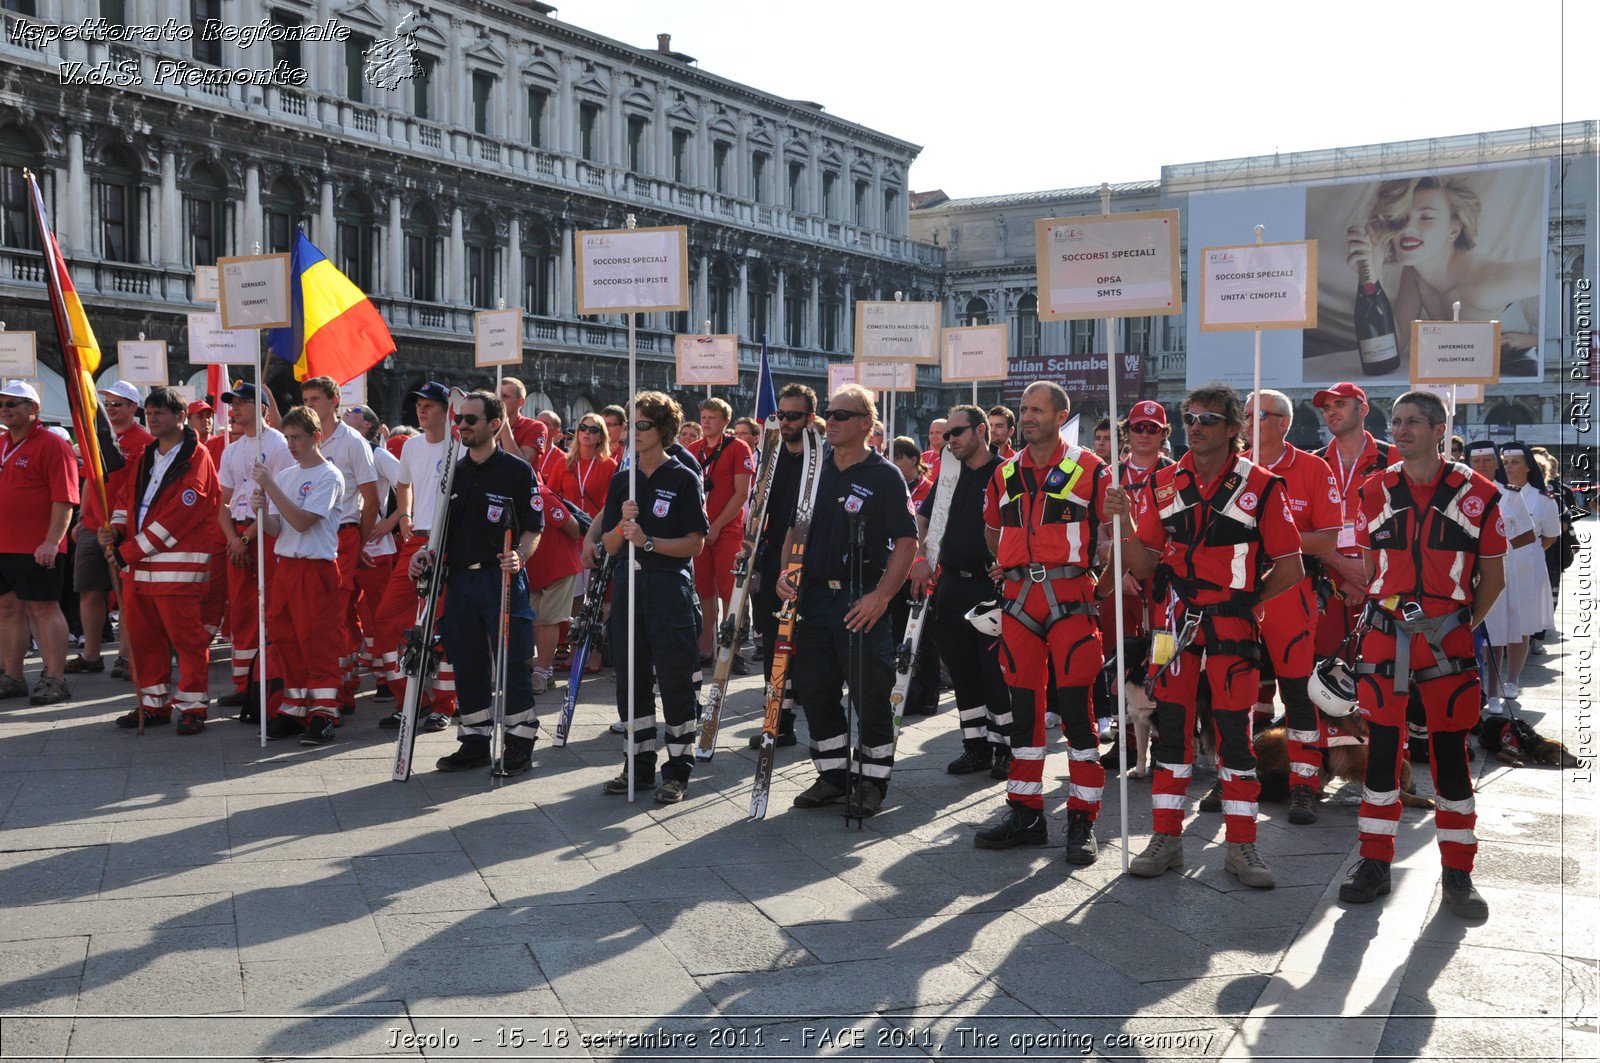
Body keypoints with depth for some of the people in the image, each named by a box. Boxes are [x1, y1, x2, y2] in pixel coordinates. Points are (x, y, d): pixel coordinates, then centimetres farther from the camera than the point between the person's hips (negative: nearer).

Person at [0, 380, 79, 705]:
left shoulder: (52, 445, -8)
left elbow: (65, 498, -15)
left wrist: (52, 540, -21)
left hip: (36, 549, -8)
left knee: (44, 608, -4)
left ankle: (55, 679, 0)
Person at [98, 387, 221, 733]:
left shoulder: (196, 458, -7)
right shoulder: (146, 458, 19)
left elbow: (180, 513, -15)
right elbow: (127, 498, 22)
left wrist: (133, 548, -13)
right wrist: (116, 530, -1)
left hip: (179, 567, -8)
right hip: (138, 564, 8)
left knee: (186, 637, -4)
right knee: (142, 636, 12)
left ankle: (193, 706, 5)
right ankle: (154, 702, 22)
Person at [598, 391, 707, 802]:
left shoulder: (684, 479, -3)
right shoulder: (622, 481, 13)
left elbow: (695, 544, -8)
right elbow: (609, 545, 10)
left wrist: (648, 541, -18)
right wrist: (623, 525, -10)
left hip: (670, 587, -6)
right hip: (628, 585, 6)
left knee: (675, 682, -2)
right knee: (631, 681, 9)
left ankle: (678, 771, 7)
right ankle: (639, 764, 21)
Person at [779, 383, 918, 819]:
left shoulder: (885, 475, -7)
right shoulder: (815, 469, 10)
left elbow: (906, 541, -9)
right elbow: (796, 526, 18)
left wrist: (882, 595, -18)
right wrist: (785, 572, 2)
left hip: (862, 602, -6)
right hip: (814, 596, 6)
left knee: (870, 695, 0)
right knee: (815, 692, 11)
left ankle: (872, 782, 14)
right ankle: (832, 775, 25)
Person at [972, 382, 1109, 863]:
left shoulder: (1090, 470, -1)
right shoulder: (1006, 474, 13)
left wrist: (1096, 570, -7)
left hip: (1071, 600, -4)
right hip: (1019, 602, 4)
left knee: (1075, 709, -4)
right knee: (1024, 708, 8)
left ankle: (1082, 822, 3)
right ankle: (1024, 814, 17)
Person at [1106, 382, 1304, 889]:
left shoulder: (1261, 486, -3)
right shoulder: (1164, 484, 6)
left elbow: (1289, 568, 1)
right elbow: (1144, 566, 3)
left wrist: (1246, 600, -1)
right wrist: (1123, 520, -12)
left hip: (1234, 628, -3)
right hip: (1176, 621, 3)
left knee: (1235, 733, 1)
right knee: (1172, 727, 6)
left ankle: (1241, 846, 12)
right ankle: (1167, 838, 16)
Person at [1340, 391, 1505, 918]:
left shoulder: (1477, 494, -1)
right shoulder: (1375, 492, 6)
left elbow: (1493, 576, 5)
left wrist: (1465, 624, 0)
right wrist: (1381, 615, 6)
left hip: (1448, 642, -2)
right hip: (1384, 637, 2)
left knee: (1450, 751, 5)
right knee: (1381, 746, 6)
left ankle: (1457, 874, 15)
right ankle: (1375, 863, 16)